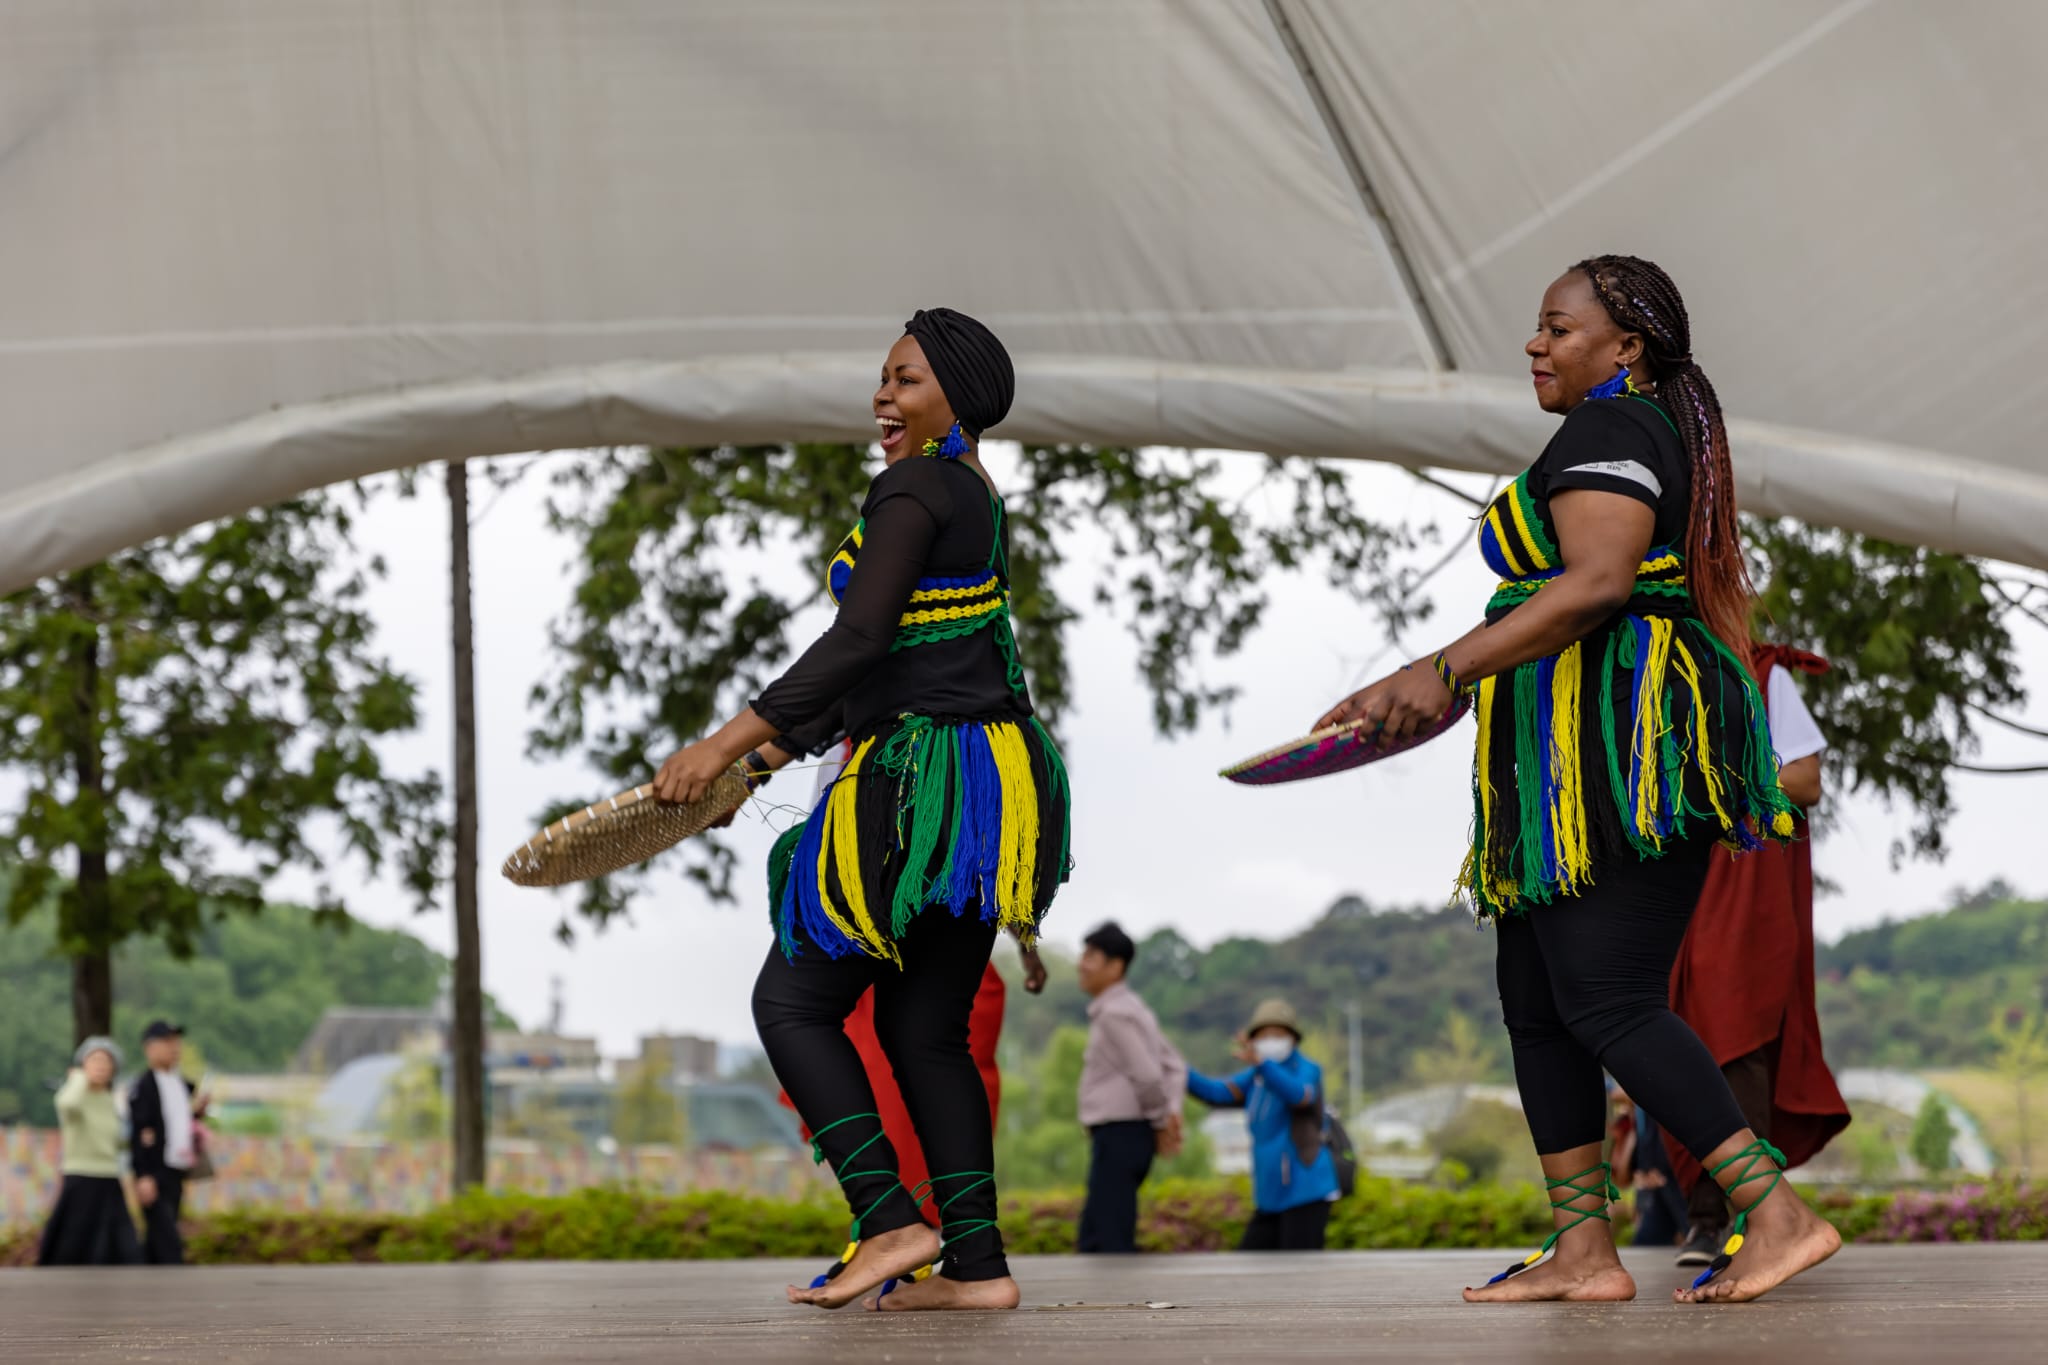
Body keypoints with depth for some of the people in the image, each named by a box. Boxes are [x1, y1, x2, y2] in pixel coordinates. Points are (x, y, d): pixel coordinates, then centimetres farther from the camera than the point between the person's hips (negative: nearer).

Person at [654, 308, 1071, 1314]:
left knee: (793, 1002, -2)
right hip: (993, 770, 9)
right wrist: (777, 749, 23)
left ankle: (891, 1224, -10)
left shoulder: (914, 491, -11)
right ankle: (977, 1262, 6)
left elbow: (859, 640, -21)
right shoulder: (981, 504, 18)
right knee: (924, 1028, 11)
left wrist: (731, 740, -24)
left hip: (926, 787, -9)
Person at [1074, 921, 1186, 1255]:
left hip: (1118, 1138, -10)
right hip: (1125, 1137, 10)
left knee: (1106, 1243, -9)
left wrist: (1162, 1124, -5)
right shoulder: (1130, 1009, 18)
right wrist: (1172, 1113, 4)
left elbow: (1147, 1076, -20)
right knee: (1091, 1239, 13)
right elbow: (1174, 1065, 19)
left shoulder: (1116, 1013, -14)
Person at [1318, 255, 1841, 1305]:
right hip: (1592, 773, 11)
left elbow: (1595, 583, -22)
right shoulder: (1662, 433, 23)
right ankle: (1582, 1251, 9)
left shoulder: (1606, 430, -8)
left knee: (1606, 1003, -14)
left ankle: (1778, 1215, -15)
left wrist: (1444, 671, -23)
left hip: (1615, 758, -11)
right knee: (1534, 1000, 9)